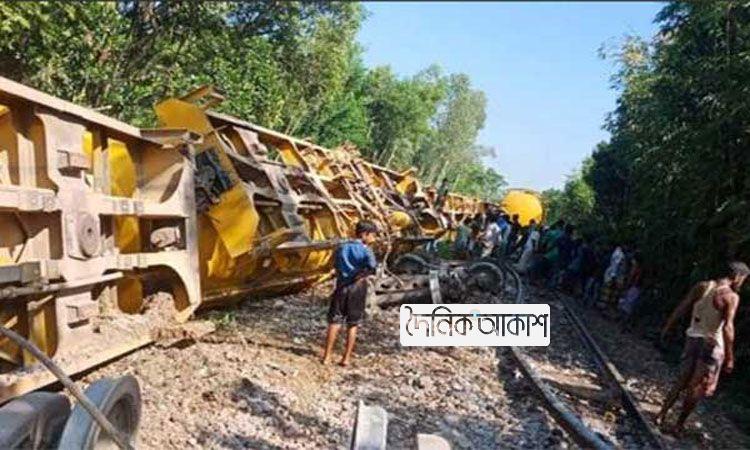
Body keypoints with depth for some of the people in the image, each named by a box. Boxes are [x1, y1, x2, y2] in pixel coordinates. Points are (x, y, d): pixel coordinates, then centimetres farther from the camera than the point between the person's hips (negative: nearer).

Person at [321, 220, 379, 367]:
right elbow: (372, 265, -26)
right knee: (352, 324, 8)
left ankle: (327, 356, 9)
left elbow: (336, 265, 14)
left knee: (334, 321, 9)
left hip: (341, 286, 3)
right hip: (357, 288, -3)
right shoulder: (365, 249, -9)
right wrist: (361, 276, -13)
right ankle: (346, 358, 11)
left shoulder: (342, 247, 7)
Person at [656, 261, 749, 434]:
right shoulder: (731, 296, -15)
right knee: (698, 387, 9)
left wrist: (667, 328, 13)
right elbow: (727, 328, -21)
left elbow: (680, 309, 3)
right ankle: (679, 424, 16)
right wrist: (729, 357, -17)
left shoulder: (701, 286, 1)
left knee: (683, 379, 17)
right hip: (712, 344, -5)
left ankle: (662, 414, 17)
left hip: (693, 338, 5)